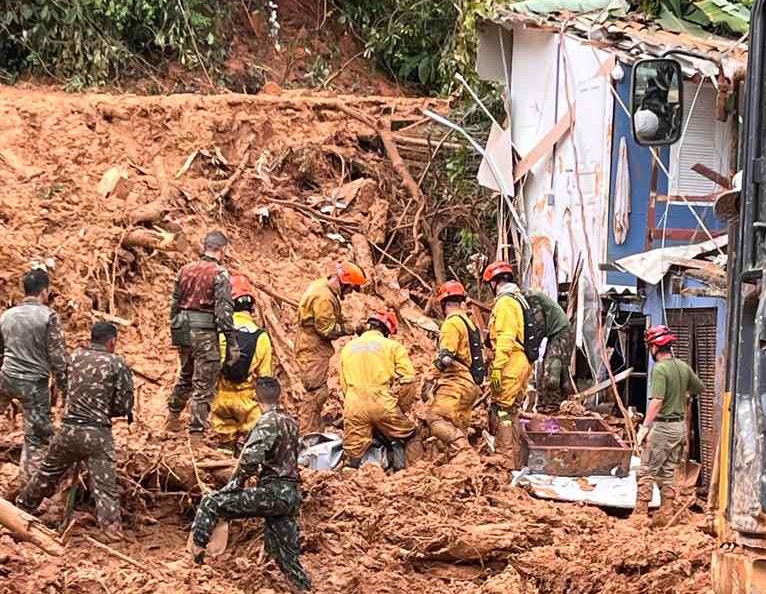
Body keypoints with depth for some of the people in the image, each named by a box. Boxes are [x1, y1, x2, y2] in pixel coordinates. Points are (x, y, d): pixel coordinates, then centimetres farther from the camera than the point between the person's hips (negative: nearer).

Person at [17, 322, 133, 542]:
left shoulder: (76, 356, 6)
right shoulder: (117, 364, -5)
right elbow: (124, 406, -3)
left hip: (68, 430, 4)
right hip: (97, 433, -4)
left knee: (47, 474, 22)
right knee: (104, 482, -6)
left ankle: (24, 505, 38)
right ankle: (110, 522, -21)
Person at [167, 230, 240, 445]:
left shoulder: (186, 270, 8)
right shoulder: (219, 274, -12)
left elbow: (175, 303, 14)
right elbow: (224, 311, -16)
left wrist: (175, 332, 25)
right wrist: (232, 343, -14)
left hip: (184, 330, 7)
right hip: (206, 334, -7)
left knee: (186, 376, 27)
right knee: (204, 385, -1)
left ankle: (172, 418, 40)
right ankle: (196, 435, -1)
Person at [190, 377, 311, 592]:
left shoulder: (268, 422, -10)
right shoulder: (290, 422, 17)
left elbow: (251, 458, -22)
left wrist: (237, 482, -6)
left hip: (273, 492, -8)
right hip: (290, 495, 8)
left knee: (212, 502, -6)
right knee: (287, 557, 13)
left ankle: (196, 548, -11)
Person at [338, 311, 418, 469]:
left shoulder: (347, 349, 20)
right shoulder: (392, 346, 7)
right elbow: (408, 380, 0)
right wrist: (401, 409, 11)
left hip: (353, 406, 3)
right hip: (383, 404, -3)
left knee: (354, 452, 6)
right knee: (406, 432, 18)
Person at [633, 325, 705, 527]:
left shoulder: (660, 369, -16)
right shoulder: (683, 367, 6)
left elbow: (657, 401, -25)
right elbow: (700, 388, 20)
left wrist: (645, 427, -24)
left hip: (662, 426, -8)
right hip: (680, 425, 8)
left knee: (646, 472, -2)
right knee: (668, 473, 15)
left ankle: (640, 514, -3)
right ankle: (666, 514, 16)